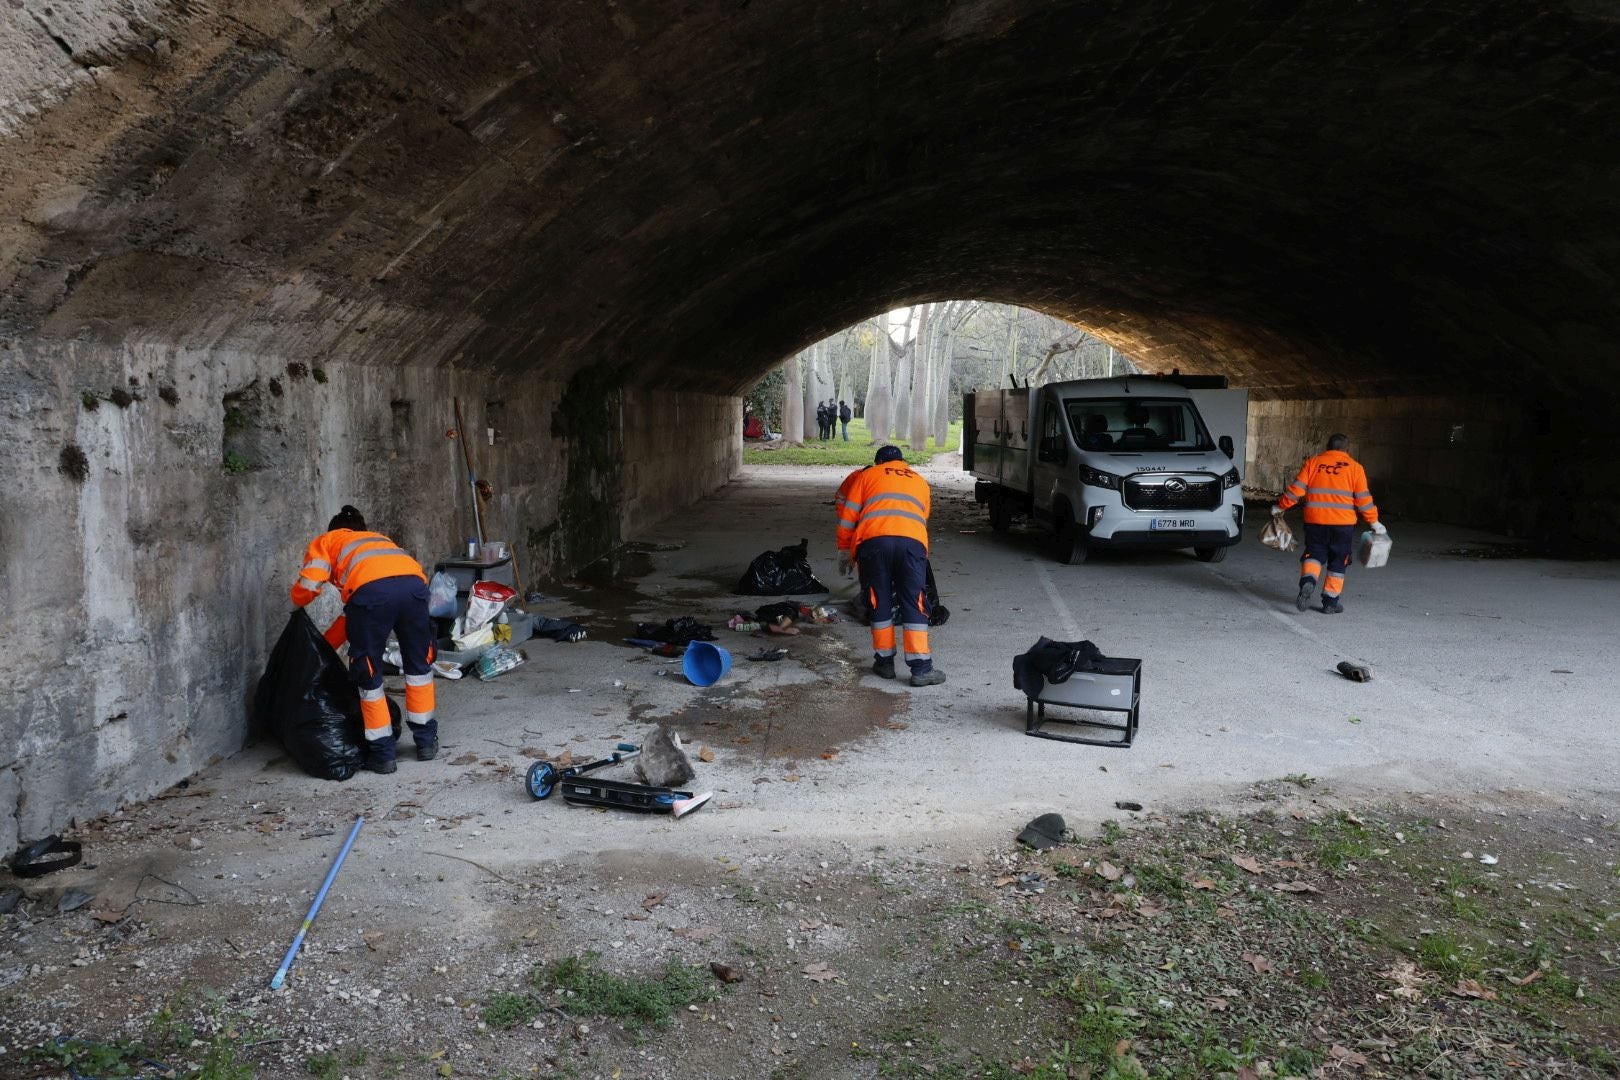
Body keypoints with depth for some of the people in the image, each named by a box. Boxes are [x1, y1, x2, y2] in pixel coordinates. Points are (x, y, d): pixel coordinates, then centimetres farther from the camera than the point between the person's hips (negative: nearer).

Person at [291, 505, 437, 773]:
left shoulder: (323, 542, 32)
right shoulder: (379, 539, 44)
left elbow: (309, 585, 12)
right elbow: (353, 612, 43)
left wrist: (297, 604, 34)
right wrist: (326, 642, 50)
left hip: (372, 588, -4)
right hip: (413, 581, 4)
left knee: (369, 674, 12)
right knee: (419, 664, 23)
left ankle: (382, 752, 16)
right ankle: (426, 740, 31)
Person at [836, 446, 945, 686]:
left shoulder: (867, 475, 25)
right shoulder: (920, 482, 32)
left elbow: (848, 515, 19)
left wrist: (844, 550, 26)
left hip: (873, 540, -1)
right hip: (912, 541, 1)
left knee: (880, 603, 11)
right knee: (914, 604, 3)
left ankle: (885, 661, 18)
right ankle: (921, 668, 0)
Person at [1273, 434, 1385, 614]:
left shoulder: (1312, 462, 6)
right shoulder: (1354, 467, 3)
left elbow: (1297, 489, 1)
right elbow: (1363, 499, -1)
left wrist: (1280, 507, 12)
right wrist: (1374, 522, 8)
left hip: (1315, 521, 1)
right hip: (1343, 523, -1)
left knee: (1314, 554, 13)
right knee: (1338, 562, 10)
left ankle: (1308, 582, -17)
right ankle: (1330, 602, 12)